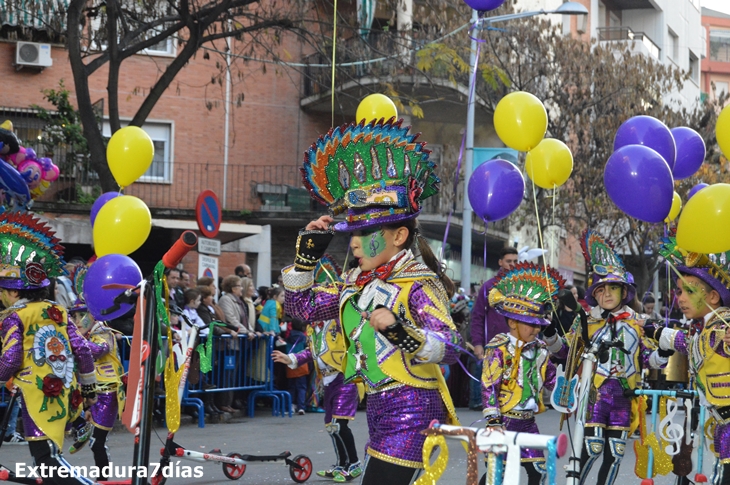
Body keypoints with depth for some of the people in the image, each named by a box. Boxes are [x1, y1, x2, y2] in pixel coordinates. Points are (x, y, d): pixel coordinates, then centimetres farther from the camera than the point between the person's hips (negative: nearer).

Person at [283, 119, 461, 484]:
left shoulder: (419, 285, -13)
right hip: (379, 409, 9)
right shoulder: (356, 283, 10)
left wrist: (401, 331, -39)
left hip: (411, 410, -9)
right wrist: (308, 252, 8)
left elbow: (449, 347, -24)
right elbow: (301, 307, 17)